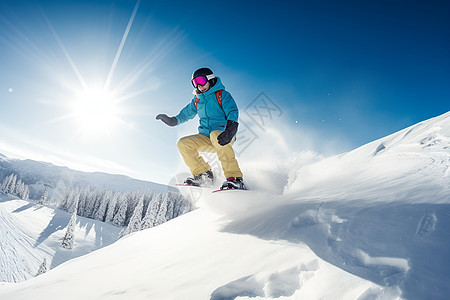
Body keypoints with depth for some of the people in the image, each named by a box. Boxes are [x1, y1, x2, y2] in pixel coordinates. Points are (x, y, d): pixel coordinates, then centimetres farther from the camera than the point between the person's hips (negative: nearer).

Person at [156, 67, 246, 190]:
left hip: (224, 136, -6)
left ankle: (235, 178, -39)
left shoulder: (222, 95, -3)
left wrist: (229, 130, -37)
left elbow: (233, 112, -18)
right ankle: (204, 174, -4)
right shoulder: (197, 101, 16)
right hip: (206, 137, 6)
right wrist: (172, 120, 10)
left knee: (215, 135, -39)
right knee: (183, 143, -10)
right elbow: (185, 114, 29)